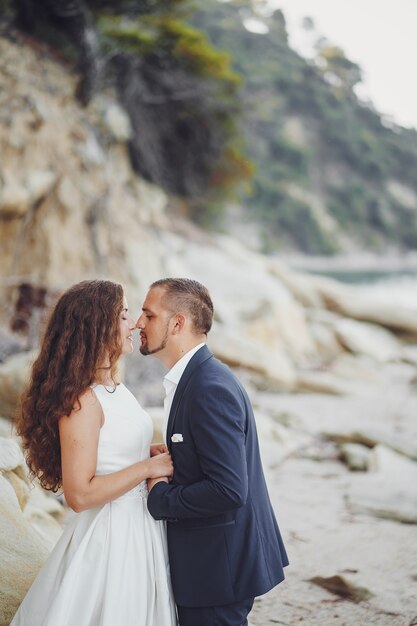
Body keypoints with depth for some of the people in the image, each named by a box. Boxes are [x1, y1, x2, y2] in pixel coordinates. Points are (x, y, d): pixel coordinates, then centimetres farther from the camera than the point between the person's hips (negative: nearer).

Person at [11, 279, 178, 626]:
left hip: (142, 528, 9)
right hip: (109, 535, -9)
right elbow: (80, 494, -23)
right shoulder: (81, 399, -21)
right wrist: (148, 467, -18)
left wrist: (149, 452, 2)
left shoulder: (114, 387, 5)